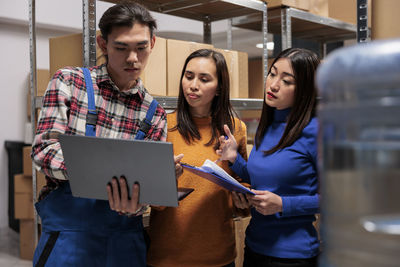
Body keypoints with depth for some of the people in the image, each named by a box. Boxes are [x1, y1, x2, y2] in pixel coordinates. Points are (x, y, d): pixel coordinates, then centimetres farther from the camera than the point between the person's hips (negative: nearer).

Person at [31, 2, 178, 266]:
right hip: (68, 232, -2)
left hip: (125, 235, 3)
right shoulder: (68, 82, -3)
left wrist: (132, 204, -23)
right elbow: (43, 149, -10)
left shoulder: (155, 114, 2)